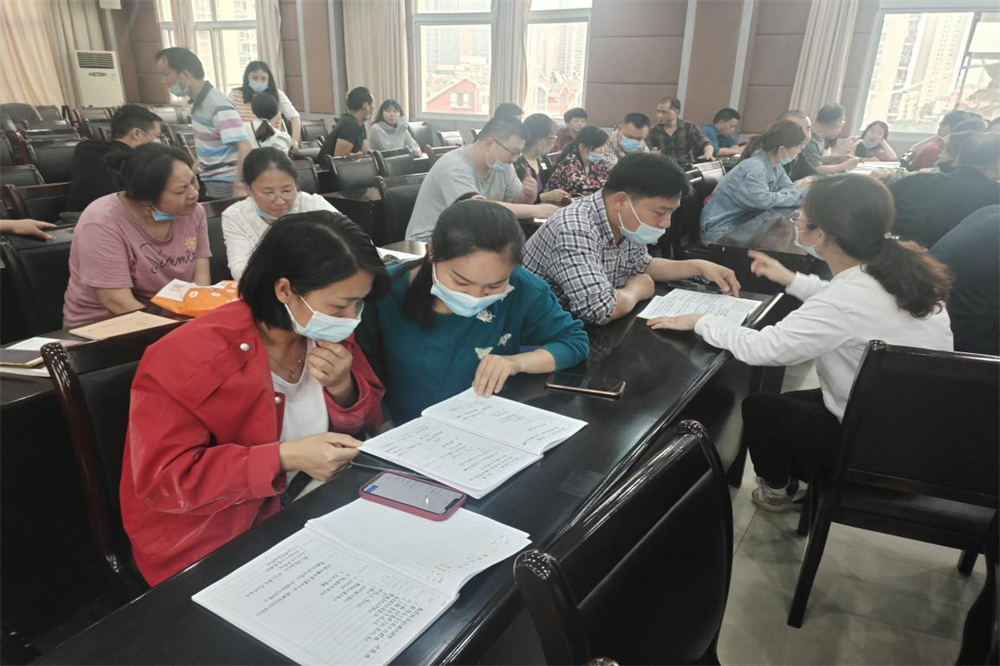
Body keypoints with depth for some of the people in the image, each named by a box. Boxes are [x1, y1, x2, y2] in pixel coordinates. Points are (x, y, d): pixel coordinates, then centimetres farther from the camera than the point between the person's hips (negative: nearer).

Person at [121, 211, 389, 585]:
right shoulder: (191, 358, -22)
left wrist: (342, 387, -19)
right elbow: (161, 478, -22)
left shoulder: (327, 333, -4)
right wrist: (284, 457, -32)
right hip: (214, 547, -5)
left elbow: (367, 424, 5)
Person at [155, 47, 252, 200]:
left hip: (226, 185, -9)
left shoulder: (219, 107, -20)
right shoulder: (197, 102, 7)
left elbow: (245, 149, -28)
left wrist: (239, 188, -31)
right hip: (208, 182, 9)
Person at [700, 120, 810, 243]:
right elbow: (764, 200, -34)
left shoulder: (775, 165, 4)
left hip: (742, 223, 9)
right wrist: (801, 192, -23)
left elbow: (789, 188, 0)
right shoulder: (753, 168, -24)